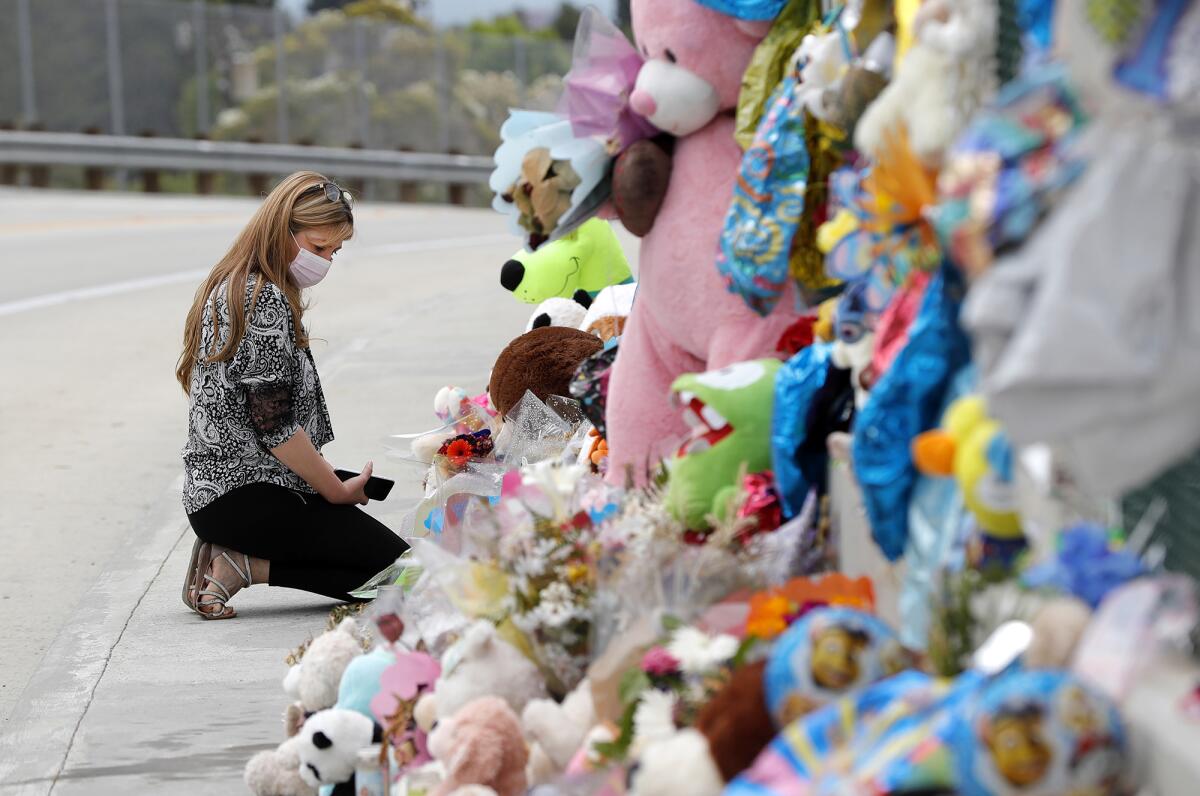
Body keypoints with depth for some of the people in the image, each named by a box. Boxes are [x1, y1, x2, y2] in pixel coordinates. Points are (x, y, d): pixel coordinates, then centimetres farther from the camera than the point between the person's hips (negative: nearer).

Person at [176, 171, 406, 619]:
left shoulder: (228, 289, 15)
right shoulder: (266, 300, -16)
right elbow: (275, 426, -20)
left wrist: (325, 479, 16)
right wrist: (337, 490, -7)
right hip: (248, 496, -10)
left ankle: (232, 558, 4)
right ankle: (242, 567, -10)